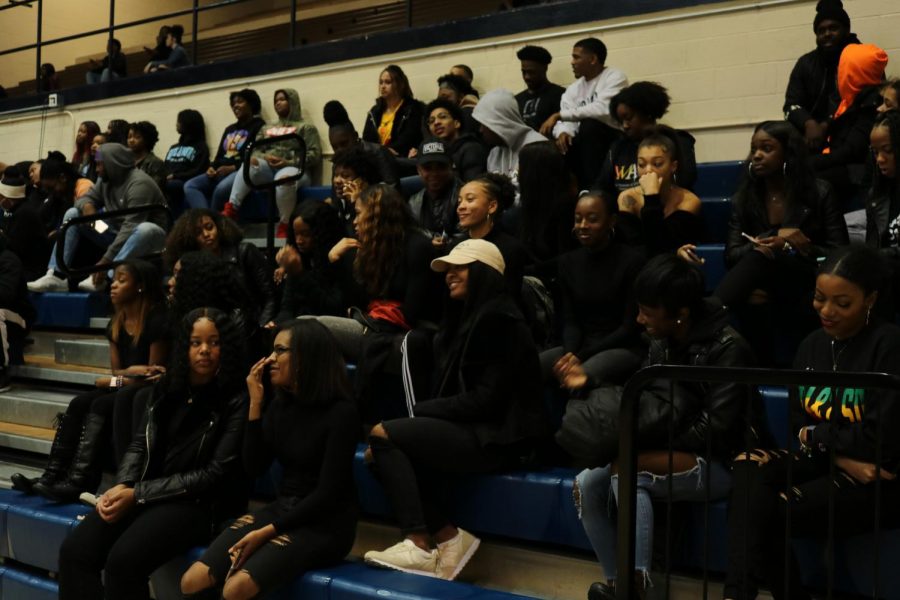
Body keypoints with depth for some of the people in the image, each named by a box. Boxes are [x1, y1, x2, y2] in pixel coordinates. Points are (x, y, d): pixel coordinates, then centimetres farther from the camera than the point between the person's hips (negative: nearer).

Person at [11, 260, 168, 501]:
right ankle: (52, 477, -22)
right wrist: (134, 371, -12)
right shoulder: (116, 324, 11)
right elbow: (116, 370, 9)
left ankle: (80, 483, -33)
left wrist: (114, 381, -12)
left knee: (101, 406, -29)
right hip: (122, 389, 7)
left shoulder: (157, 322, -13)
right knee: (79, 404, -17)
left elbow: (153, 377, -13)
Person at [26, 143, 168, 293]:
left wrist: (107, 259, -36)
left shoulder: (139, 183, -23)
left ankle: (105, 278, -53)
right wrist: (87, 206, -18)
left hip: (146, 236, -8)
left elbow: (131, 227, -31)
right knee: (73, 214, 0)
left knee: (146, 230, -41)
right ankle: (56, 276, -15)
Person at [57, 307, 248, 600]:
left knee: (123, 560, -29)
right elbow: (140, 445, 14)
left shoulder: (235, 401, -8)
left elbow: (215, 474, -11)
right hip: (142, 492, 6)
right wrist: (121, 486, -9)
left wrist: (137, 494, -13)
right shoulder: (164, 391, 12)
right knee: (74, 552, -16)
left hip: (199, 502, -6)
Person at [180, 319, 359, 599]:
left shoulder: (341, 413, -13)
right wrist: (256, 403, -5)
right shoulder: (281, 404, 6)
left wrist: (268, 531, -18)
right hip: (281, 508, 6)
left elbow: (328, 492, -15)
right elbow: (255, 467, 3)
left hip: (324, 524, -6)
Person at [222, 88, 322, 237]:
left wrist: (288, 162, -13)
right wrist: (264, 157, -7)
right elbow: (253, 149, 17)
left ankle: (285, 227, -30)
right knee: (251, 164, -31)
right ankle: (230, 209, -40)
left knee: (284, 178, -42)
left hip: (294, 170, -4)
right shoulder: (267, 127, 28)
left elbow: (315, 155, 0)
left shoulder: (306, 127, 13)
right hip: (267, 169, 4)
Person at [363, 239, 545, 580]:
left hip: (495, 438, -9)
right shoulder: (465, 317, 17)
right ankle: (448, 538, -7)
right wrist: (418, 417, -2)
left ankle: (420, 544, -14)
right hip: (469, 430, 9)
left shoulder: (500, 320, -12)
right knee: (395, 455, -10)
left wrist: (417, 411, -13)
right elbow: (448, 390, 15)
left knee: (383, 435, -16)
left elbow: (487, 399, -18)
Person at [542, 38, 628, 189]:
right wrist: (563, 132, -25)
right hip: (585, 143, 5)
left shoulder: (614, 77, -7)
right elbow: (566, 120, 0)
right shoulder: (573, 89, 12)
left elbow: (602, 109, -24)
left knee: (589, 125, -33)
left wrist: (558, 115, -24)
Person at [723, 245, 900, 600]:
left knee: (765, 512, -26)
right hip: (824, 463, 6)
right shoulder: (812, 345, 9)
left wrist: (817, 435, -4)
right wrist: (840, 454, -13)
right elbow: (799, 425, 6)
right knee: (748, 466, -24)